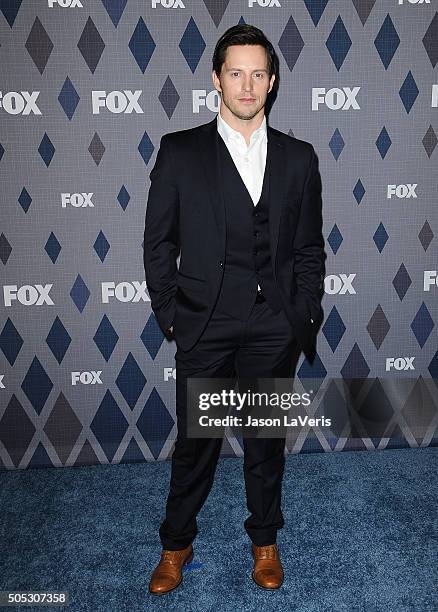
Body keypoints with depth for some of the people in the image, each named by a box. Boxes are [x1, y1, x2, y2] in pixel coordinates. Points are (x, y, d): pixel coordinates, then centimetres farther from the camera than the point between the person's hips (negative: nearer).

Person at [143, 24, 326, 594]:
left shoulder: (299, 158, 6)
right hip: (205, 326, -1)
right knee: (194, 441, 10)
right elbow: (158, 242, 2)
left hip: (275, 329, 2)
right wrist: (169, 314, -2)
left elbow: (310, 248, 8)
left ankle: (265, 539, 38)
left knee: (267, 440, 15)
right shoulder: (179, 151, 0)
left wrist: (304, 319, 2)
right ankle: (176, 544, 33)